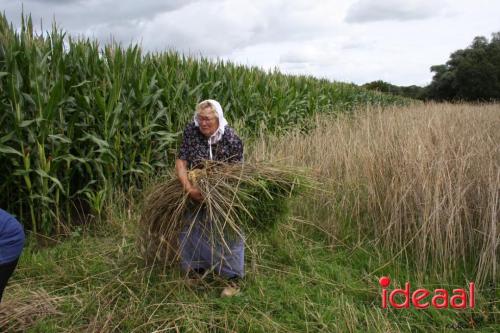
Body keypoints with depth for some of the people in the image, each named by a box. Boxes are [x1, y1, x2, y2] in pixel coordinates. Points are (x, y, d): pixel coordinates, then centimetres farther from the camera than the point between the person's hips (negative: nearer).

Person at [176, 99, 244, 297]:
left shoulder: (231, 139, -21)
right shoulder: (191, 131, -14)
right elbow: (181, 162, -16)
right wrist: (189, 188, -30)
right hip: (198, 193, 4)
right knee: (192, 230, 13)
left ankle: (233, 279, 17)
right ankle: (198, 269, 35)